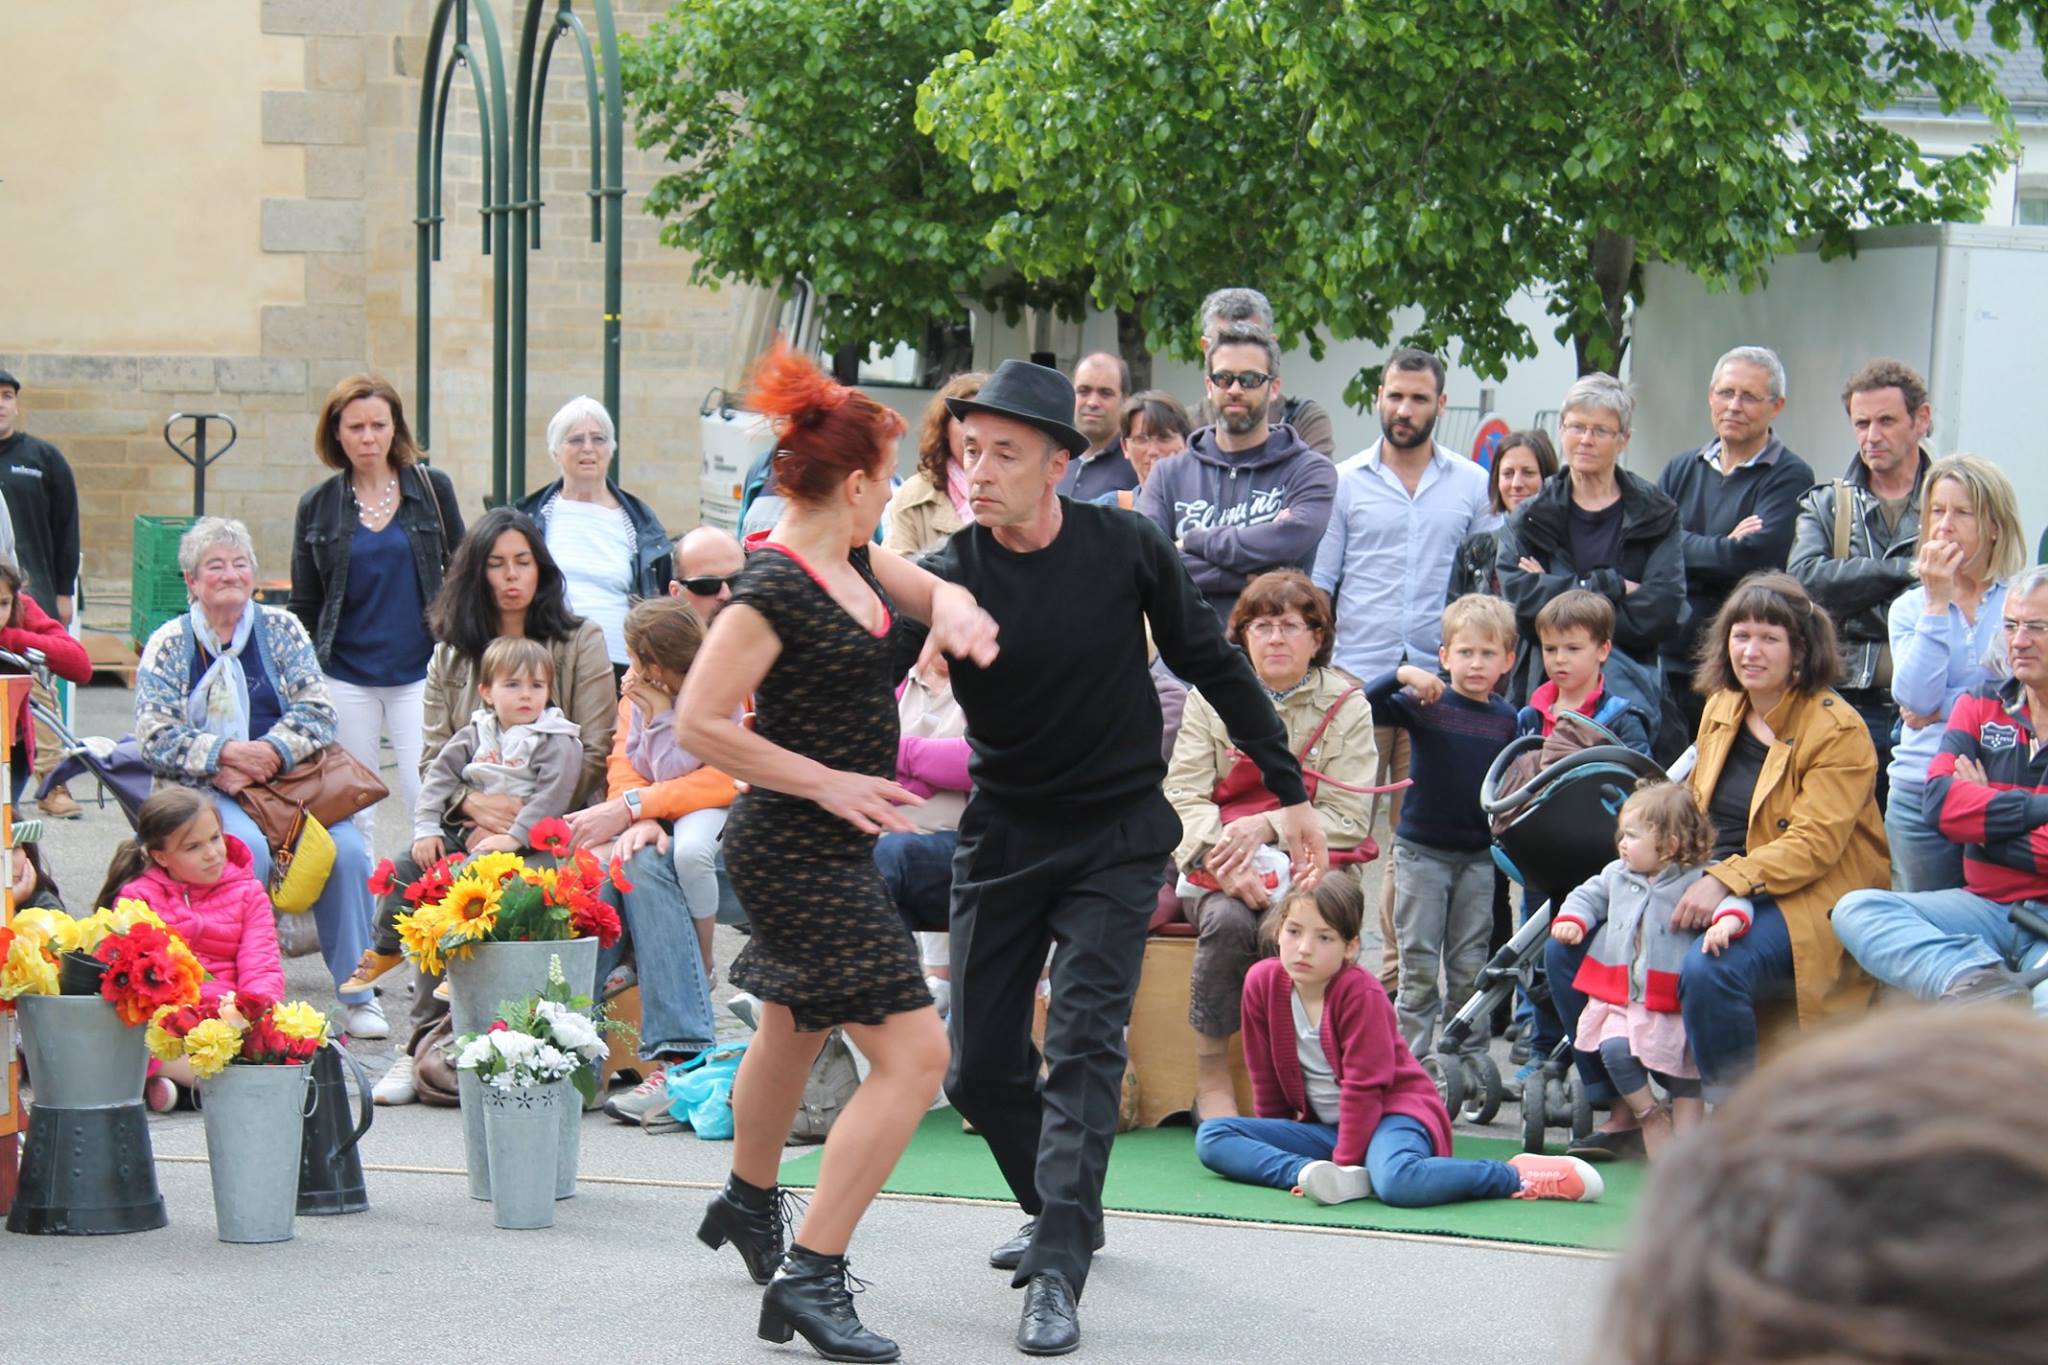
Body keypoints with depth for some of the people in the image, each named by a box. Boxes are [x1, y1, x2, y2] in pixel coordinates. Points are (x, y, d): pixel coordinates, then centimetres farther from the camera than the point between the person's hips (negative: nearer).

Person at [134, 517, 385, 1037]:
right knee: (248, 847, -34)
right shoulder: (169, 645, 7)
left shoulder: (282, 630, 10)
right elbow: (155, 739, -2)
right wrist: (227, 753, -16)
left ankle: (358, 994, -13)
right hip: (205, 789, -2)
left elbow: (318, 713, 1)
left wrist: (270, 752, -17)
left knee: (346, 848, -26)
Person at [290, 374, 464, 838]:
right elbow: (304, 606, 11)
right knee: (351, 819, 3)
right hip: (345, 678, 1)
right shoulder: (318, 505, 6)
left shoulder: (432, 489, 4)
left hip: (420, 673, -1)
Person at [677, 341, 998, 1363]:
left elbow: (934, 590, 19)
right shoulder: (774, 588, -22)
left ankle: (747, 1203, 54)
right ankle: (809, 1280, -16)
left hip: (831, 847, 10)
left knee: (794, 1028, 30)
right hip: (796, 852, -10)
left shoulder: (849, 558, 5)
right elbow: (699, 723, -24)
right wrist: (827, 781, -22)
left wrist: (958, 616, -6)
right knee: (913, 1055, -16)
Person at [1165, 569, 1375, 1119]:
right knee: (1227, 921, -34)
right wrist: (1227, 864, -23)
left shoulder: (1345, 705, 3)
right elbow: (1183, 797, -4)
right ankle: (1211, 1079, -22)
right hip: (1217, 868, 1)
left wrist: (1268, 827, -19)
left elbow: (1347, 819, -4)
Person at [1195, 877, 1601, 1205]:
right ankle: (1307, 1172, -33)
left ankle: (1518, 1176, -23)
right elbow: (1266, 1080, 7)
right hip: (1322, 1126, 7)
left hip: (1392, 1110, -7)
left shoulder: (1361, 994, -19)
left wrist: (1344, 1163, -22)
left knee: (1396, 1182, -42)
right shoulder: (1263, 982, -4)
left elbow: (1364, 1086, -18)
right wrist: (1273, 1143, 10)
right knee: (1211, 1138, -11)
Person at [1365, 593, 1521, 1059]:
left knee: (1470, 967, 8)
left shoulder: (1507, 719, 2)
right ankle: (1409, 1059, 6)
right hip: (1422, 850, -3)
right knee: (1419, 966, 1)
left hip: (1479, 856, 3)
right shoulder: (1425, 705, -7)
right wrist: (1402, 675, -30)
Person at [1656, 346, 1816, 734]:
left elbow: (1753, 557, -16)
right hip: (1666, 664, 5)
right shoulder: (1681, 469, 16)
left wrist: (1679, 544, -4)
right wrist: (1721, 549, -9)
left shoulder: (1790, 478, -2)